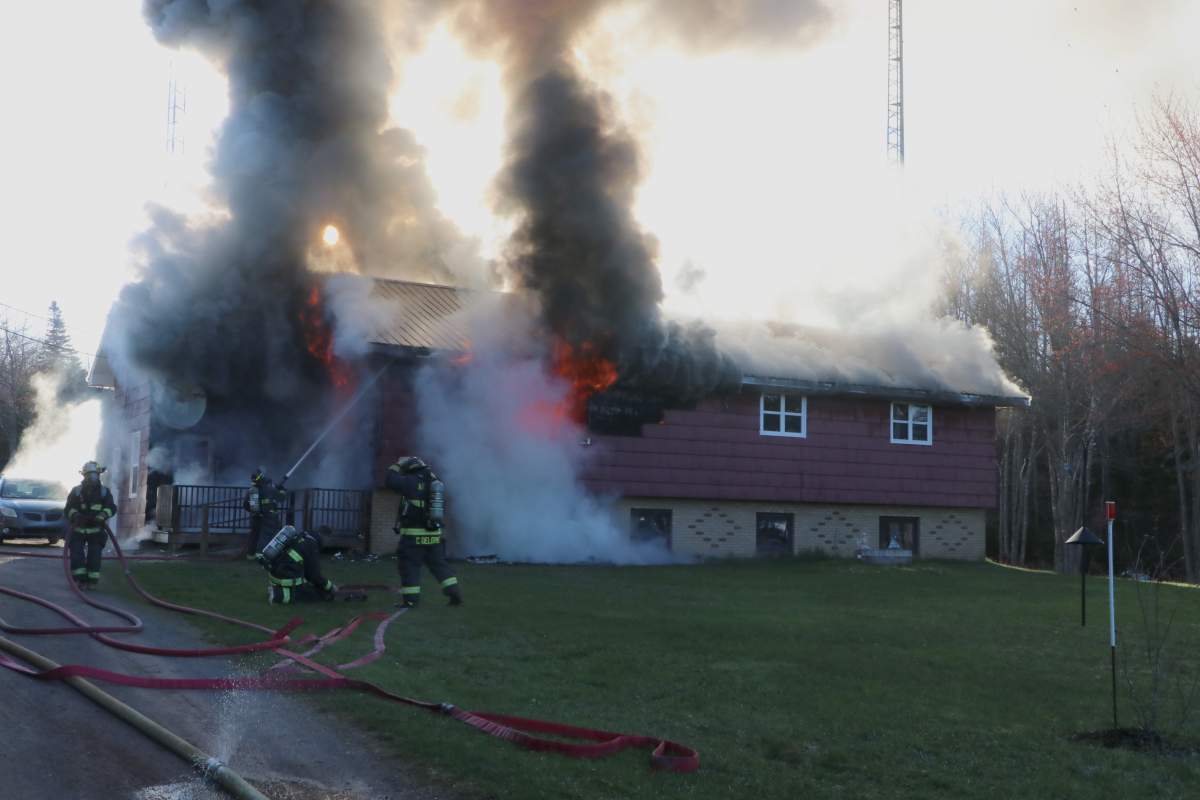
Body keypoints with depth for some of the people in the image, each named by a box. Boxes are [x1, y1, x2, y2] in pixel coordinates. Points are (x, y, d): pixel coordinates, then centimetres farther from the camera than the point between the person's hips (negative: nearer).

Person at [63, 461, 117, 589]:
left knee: (94, 556, -4)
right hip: (78, 529, 0)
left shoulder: (104, 491, 0)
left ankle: (92, 579, 4)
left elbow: (112, 508, -6)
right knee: (77, 555, -10)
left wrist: (102, 516, -27)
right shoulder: (76, 491, -3)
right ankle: (79, 579, -5)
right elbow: (67, 510, -5)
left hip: (96, 530, 1)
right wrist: (75, 515, -28)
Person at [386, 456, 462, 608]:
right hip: (434, 534, 6)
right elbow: (441, 509, 19)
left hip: (413, 534, -6)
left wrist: (397, 466, 5)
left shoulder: (412, 482, -10)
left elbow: (390, 480, -8)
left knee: (409, 566, 3)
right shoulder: (436, 483, 12)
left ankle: (410, 599, 4)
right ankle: (455, 593, 8)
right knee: (439, 564, 13)